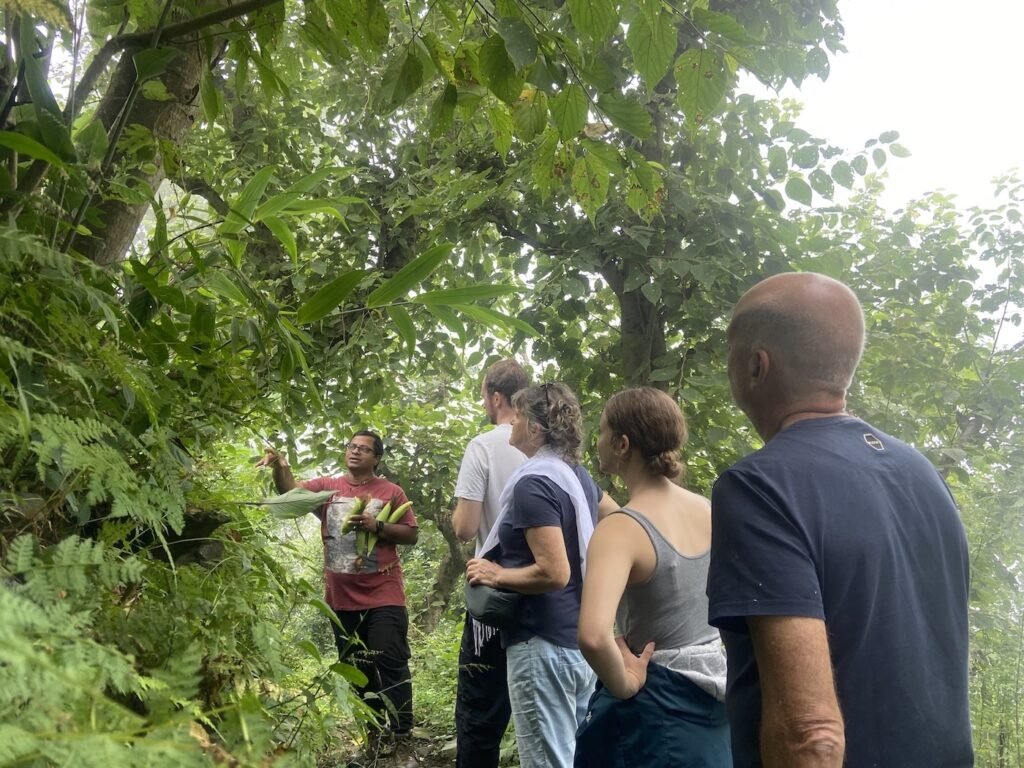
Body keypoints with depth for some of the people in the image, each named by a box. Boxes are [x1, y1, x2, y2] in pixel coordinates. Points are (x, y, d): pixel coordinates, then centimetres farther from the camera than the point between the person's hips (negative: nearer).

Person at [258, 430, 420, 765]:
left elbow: (412, 534, 1)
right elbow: (291, 492, -8)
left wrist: (377, 526, -14)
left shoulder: (391, 492, 2)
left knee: (390, 662, -6)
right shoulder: (327, 487, 7)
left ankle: (401, 735, 2)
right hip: (342, 598, 4)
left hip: (383, 596, -3)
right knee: (356, 668, 12)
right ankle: (376, 733, 26)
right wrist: (280, 468, -29)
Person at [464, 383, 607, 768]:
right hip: (582, 639, 10)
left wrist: (496, 575, -11)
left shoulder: (533, 484, -18)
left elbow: (554, 573, -26)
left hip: (545, 643, -9)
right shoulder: (581, 478, 9)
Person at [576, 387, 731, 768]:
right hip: (711, 701, 7)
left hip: (654, 707, -6)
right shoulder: (708, 510, -2)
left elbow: (593, 636, -38)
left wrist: (624, 685, -21)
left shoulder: (621, 530, -22)